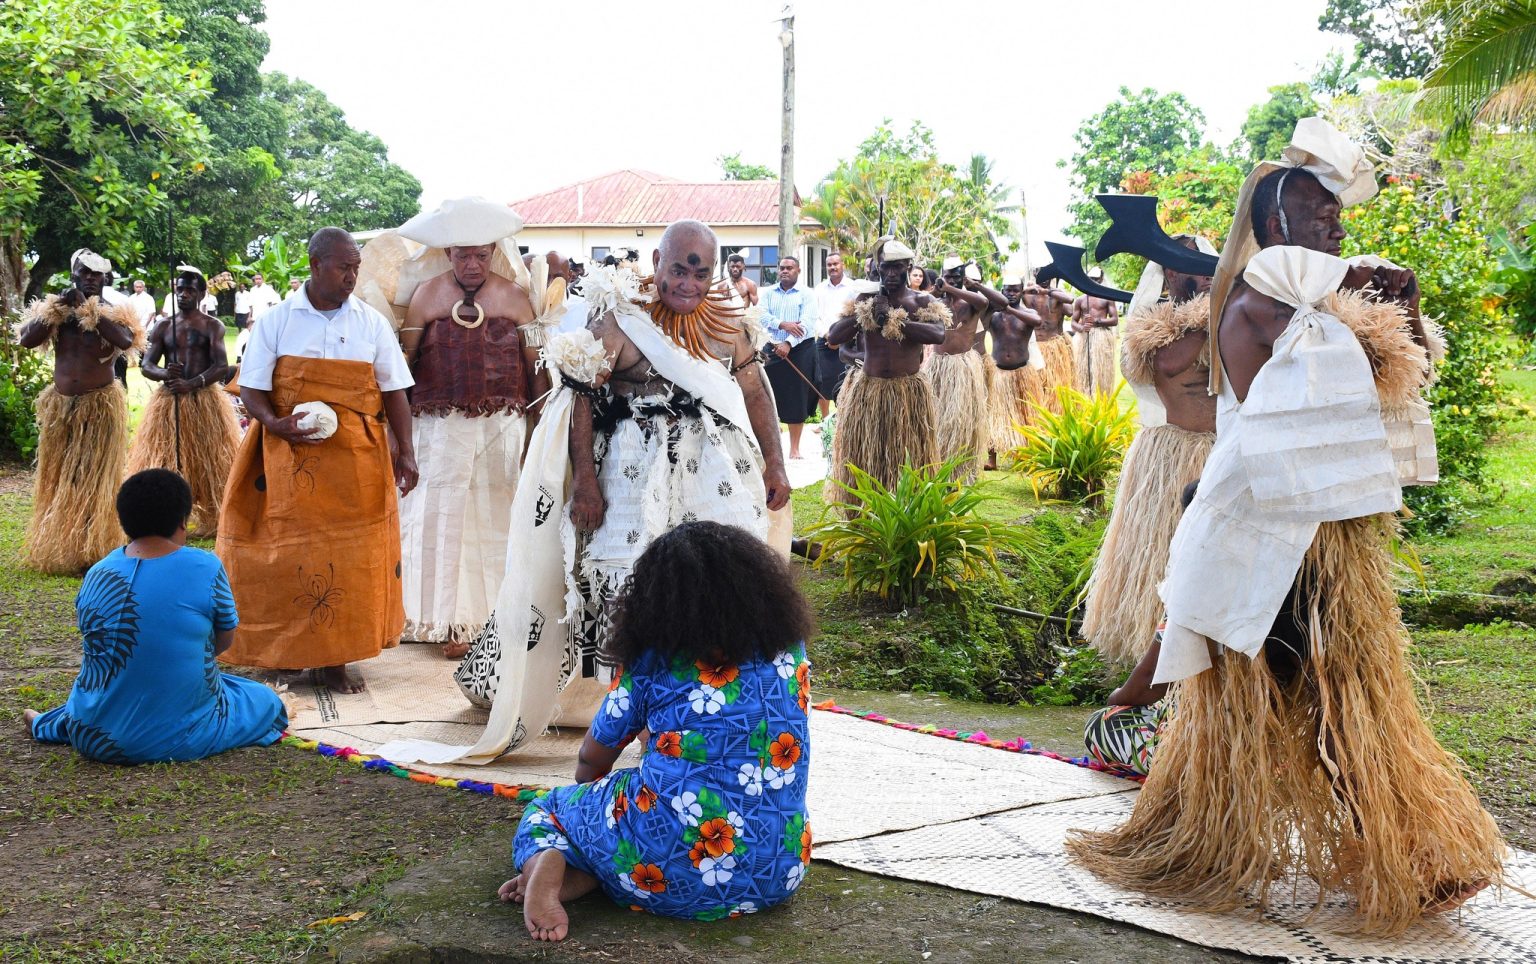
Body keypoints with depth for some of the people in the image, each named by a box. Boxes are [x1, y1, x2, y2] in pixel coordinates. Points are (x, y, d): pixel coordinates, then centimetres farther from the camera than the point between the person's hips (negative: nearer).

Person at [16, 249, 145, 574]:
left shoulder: (113, 313, -4)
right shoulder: (53, 310, 5)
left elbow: (125, 341, -26)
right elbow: (26, 340, -9)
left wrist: (88, 308, -22)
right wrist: (57, 307, -15)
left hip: (101, 405, -4)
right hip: (60, 406, 4)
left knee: (95, 480, -3)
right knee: (57, 479, 10)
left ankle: (92, 552, 2)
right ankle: (55, 549, 20)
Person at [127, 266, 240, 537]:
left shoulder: (212, 326, 1)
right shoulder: (162, 327, 11)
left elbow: (222, 367, -8)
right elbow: (146, 366, 5)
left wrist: (192, 384, -23)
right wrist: (165, 373, -18)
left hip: (204, 400, -3)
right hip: (168, 401, 3)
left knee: (208, 462, -3)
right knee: (165, 460, 0)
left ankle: (212, 520, 3)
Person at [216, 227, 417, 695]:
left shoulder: (372, 324, 6)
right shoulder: (275, 322, 2)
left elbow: (394, 391, 7)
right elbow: (252, 388, 0)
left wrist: (405, 451, -3)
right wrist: (275, 423, -21)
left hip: (358, 460, 1)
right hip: (292, 457, -1)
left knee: (349, 556, 0)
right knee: (293, 552, -1)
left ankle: (333, 659, 7)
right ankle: (288, 651, 12)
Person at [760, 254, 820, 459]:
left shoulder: (807, 294, 1)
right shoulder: (769, 293, 11)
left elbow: (806, 323, -11)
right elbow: (763, 317, -4)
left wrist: (789, 343, -22)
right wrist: (783, 325, -21)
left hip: (800, 350, -3)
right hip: (774, 349, 3)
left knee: (797, 399, 0)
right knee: (770, 396, 1)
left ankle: (795, 447, 7)